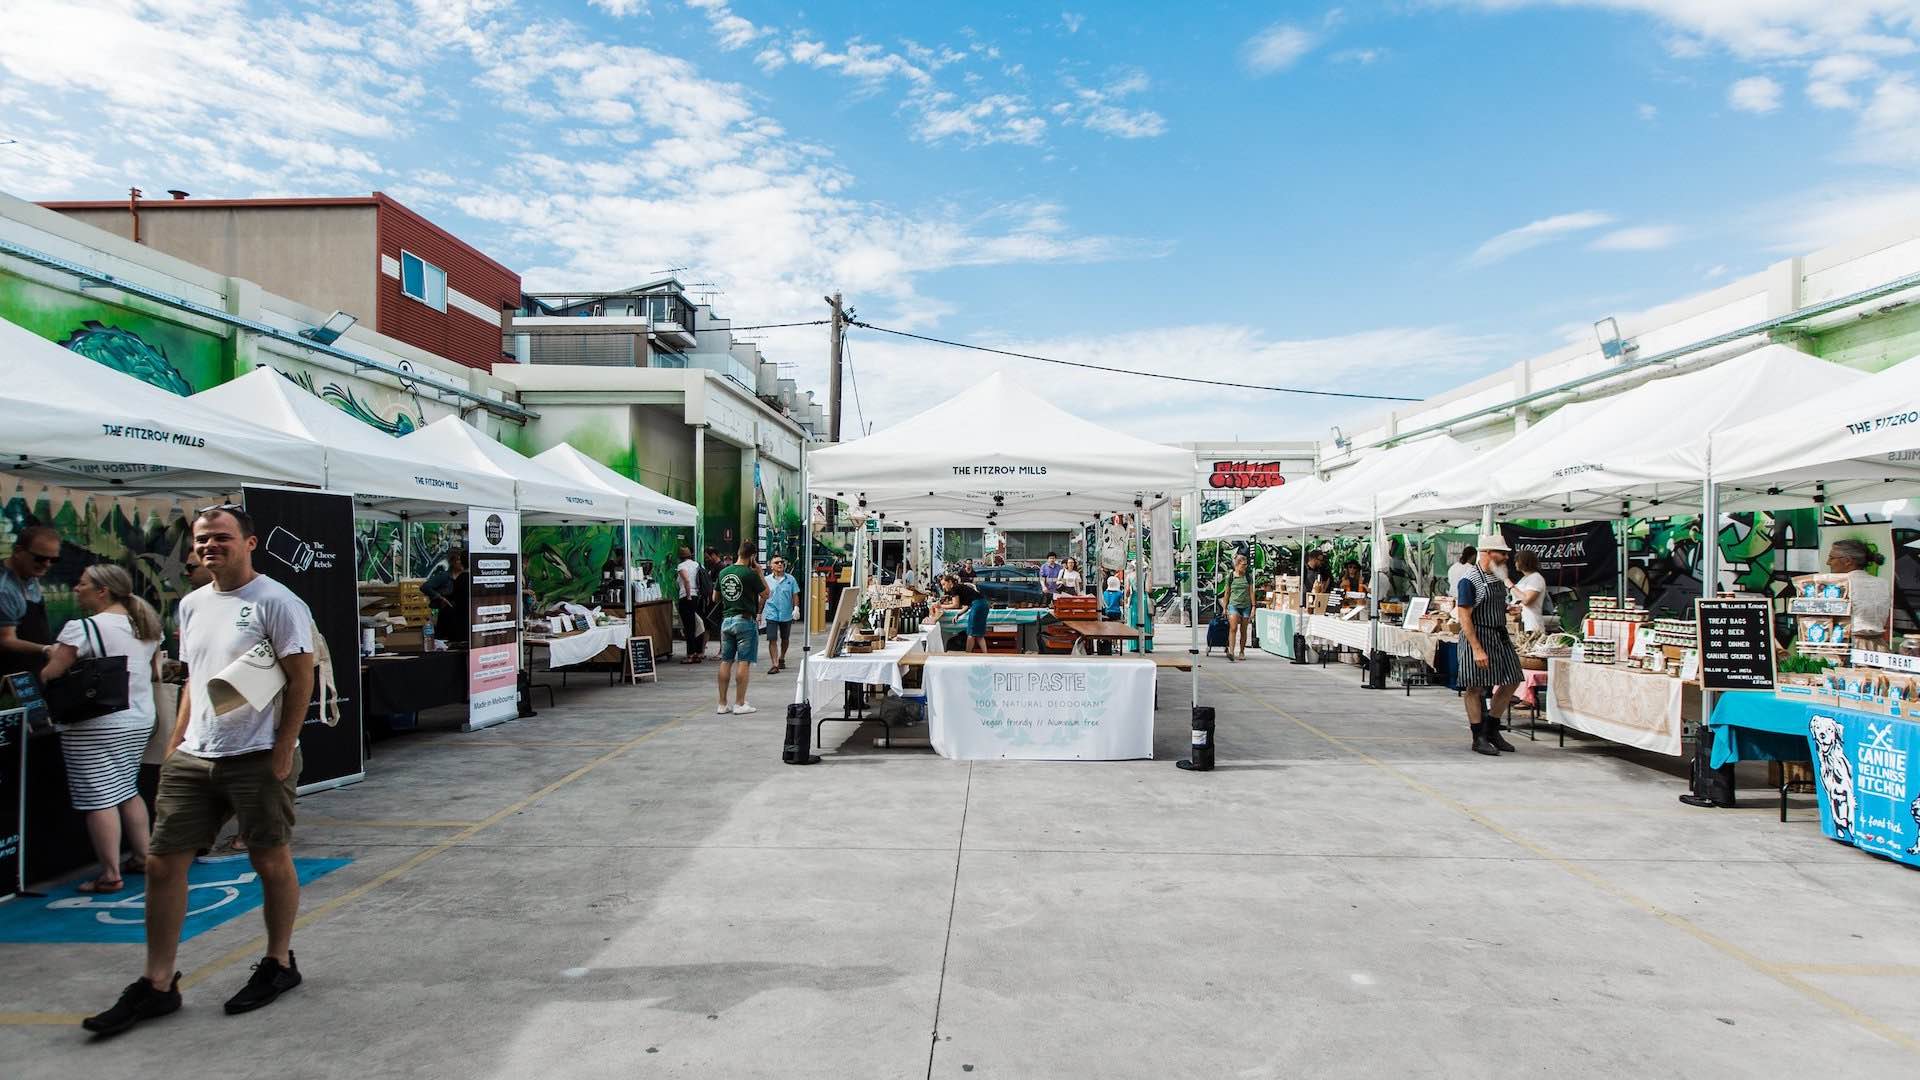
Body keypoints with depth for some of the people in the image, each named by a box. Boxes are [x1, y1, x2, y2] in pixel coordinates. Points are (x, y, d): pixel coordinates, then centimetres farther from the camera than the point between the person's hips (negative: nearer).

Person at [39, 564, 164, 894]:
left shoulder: (82, 628, -14)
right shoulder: (147, 625, 8)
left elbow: (49, 675, -14)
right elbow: (155, 672, 18)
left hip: (96, 727, -7)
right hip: (140, 721, 7)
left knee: (99, 798, -2)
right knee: (128, 791, 18)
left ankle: (110, 875, 1)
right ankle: (143, 858, 22)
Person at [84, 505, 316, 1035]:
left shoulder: (275, 601, -10)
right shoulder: (192, 605, 13)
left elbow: (301, 678, -12)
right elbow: (193, 680, 21)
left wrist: (282, 751, -15)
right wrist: (176, 744, 13)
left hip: (257, 757, -7)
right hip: (193, 756, 7)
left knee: (271, 860, 5)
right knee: (163, 862, 7)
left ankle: (279, 964, 22)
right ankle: (157, 985, 19)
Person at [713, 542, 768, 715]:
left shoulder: (723, 573, 7)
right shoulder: (750, 573, -12)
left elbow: (715, 596, 17)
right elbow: (765, 594, -4)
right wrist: (760, 573, 2)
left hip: (726, 620, 6)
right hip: (745, 620, -6)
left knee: (726, 661, 9)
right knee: (744, 662, -2)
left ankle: (722, 704, 11)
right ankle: (740, 704, -1)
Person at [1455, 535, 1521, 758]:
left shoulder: (1498, 577, 11)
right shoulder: (1469, 580, -15)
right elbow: (1464, 618, -19)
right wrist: (1477, 649, -23)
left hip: (1500, 636, 9)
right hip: (1477, 636, -9)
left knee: (1512, 681, 9)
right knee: (1474, 687, -1)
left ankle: (1491, 730, 23)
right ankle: (1478, 738, 7)